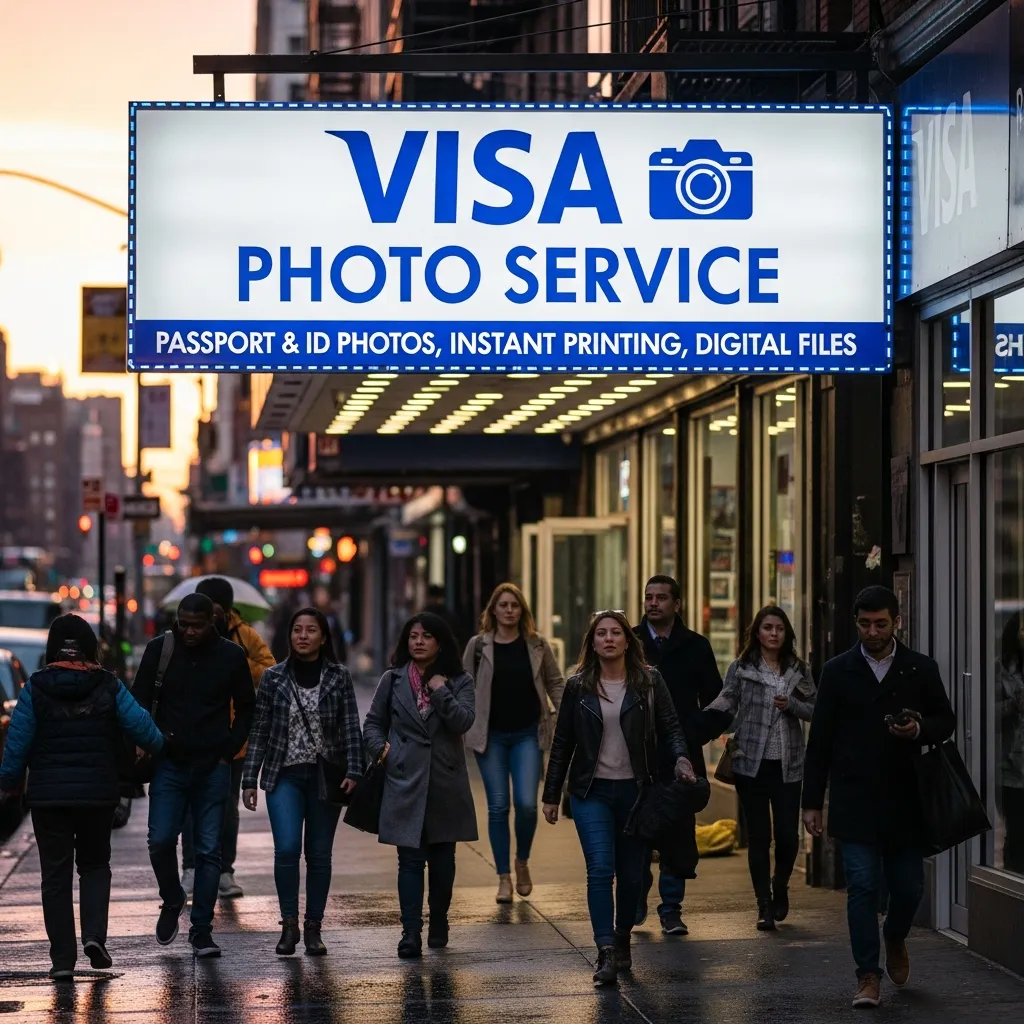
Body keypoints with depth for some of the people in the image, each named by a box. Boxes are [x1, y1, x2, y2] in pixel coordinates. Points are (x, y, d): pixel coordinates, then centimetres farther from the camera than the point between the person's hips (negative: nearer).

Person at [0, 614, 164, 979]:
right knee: (95, 865, 18)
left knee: (55, 874, 7)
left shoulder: (35, 688, -5)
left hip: (48, 795, -1)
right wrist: (161, 747, 18)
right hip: (98, 794, 1)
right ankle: (94, 933, -4)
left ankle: (63, 958, 4)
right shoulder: (108, 686, -4)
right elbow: (141, 727, -2)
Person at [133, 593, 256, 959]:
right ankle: (172, 902, 18)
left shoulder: (231, 656, 0)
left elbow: (245, 708, 10)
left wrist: (229, 752, 2)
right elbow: (141, 701, 7)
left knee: (209, 850, 1)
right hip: (169, 764, 0)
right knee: (161, 840, -10)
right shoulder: (159, 649, 0)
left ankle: (202, 929, 9)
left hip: (212, 767, 0)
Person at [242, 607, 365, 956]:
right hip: (285, 775, 0)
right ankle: (289, 924, 0)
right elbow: (259, 730, 5)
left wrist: (353, 771, -10)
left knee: (319, 854, 4)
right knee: (287, 849, -14)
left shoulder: (339, 677, 3)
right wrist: (250, 779, 1)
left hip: (325, 776, 0)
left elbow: (351, 727, 1)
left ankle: (313, 928, 14)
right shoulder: (273, 678, 3)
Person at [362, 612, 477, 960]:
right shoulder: (393, 680, 7)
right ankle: (411, 933, -12)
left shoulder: (458, 682, 6)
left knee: (442, 859, 10)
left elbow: (463, 721, -9)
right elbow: (373, 722, 13)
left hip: (446, 783, 1)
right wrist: (380, 747, -5)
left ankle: (438, 925, 26)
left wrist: (440, 691, -15)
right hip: (405, 781, -1)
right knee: (411, 859, -8)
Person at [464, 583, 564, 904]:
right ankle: (504, 878, 11)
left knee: (527, 803, -10)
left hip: (528, 734, 0)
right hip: (491, 736, 0)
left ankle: (522, 862, 17)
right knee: (498, 806, 2)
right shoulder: (478, 645, 1)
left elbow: (555, 683, 10)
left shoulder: (537, 645, 3)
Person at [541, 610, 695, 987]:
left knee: (631, 874, 6)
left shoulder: (648, 682, 2)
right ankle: (606, 954, -18)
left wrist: (681, 758, -19)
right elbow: (562, 743, 9)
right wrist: (551, 795, 9)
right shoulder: (578, 686, 4)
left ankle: (622, 941, 28)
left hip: (635, 790, 1)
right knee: (600, 868, -14)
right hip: (592, 791, -1)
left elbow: (670, 727, 2)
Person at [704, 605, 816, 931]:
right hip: (751, 762, -1)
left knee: (788, 835, -2)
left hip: (787, 764, 1)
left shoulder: (799, 670, 9)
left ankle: (780, 887, 27)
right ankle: (765, 906, 10)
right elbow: (727, 702, -8)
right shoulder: (741, 669, 3)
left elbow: (814, 710, 7)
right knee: (759, 835, 1)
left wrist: (790, 705, -11)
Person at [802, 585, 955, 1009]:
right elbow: (820, 739, 5)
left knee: (909, 887, 6)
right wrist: (812, 802, 2)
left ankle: (895, 939, 38)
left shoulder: (921, 669, 5)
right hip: (855, 801, -1)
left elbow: (946, 720, 11)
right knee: (862, 886, -7)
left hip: (905, 801, 1)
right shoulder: (838, 672, 3)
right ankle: (868, 976, 0)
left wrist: (919, 730, -13)